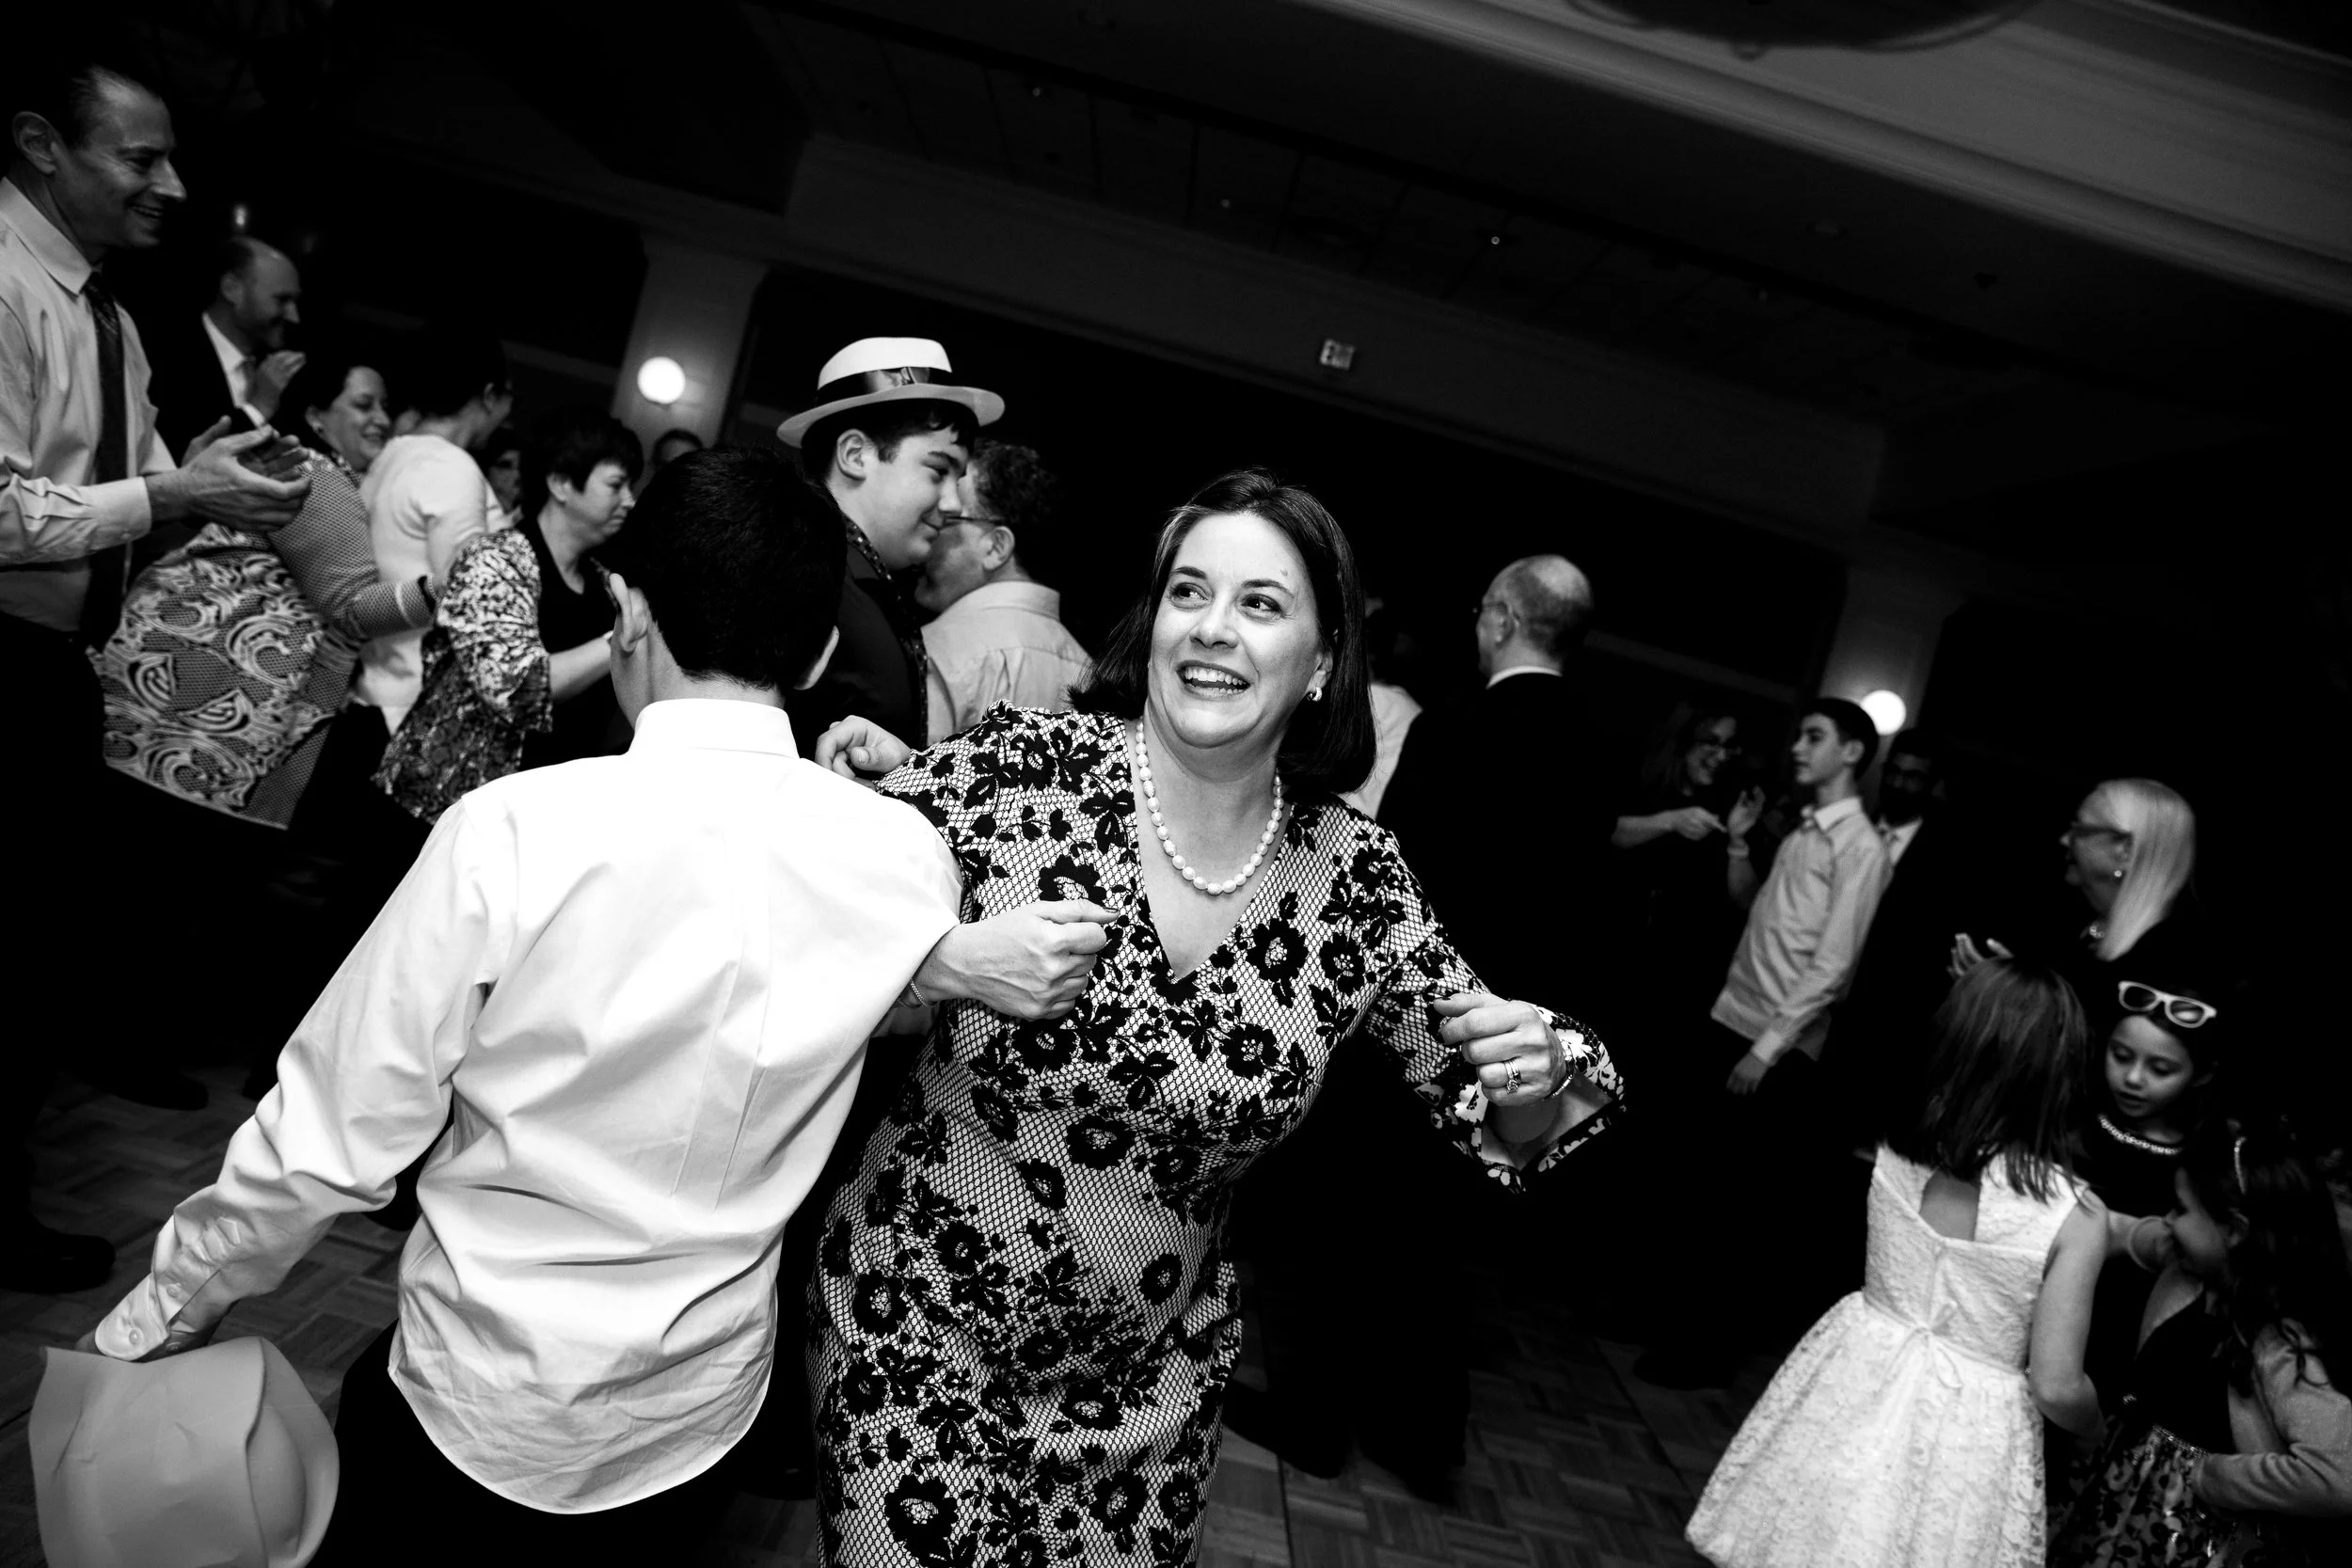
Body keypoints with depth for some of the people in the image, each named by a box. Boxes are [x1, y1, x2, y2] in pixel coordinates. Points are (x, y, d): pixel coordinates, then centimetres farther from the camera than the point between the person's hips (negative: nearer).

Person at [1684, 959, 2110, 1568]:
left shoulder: (1897, 1152, -10)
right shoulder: (2076, 1218, -20)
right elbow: (2056, 1389, -15)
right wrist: (2097, 1425, 8)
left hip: (1855, 1382, 3)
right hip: (1963, 1433, -3)